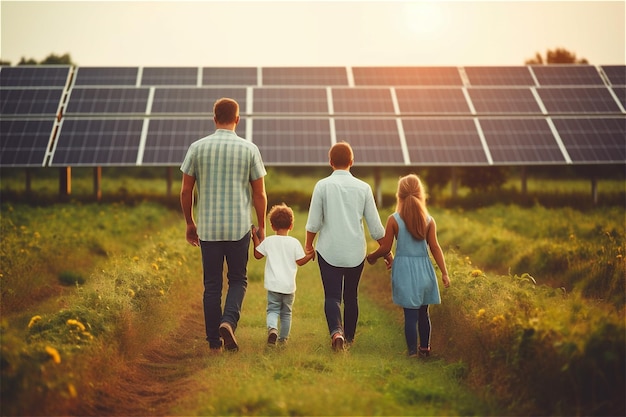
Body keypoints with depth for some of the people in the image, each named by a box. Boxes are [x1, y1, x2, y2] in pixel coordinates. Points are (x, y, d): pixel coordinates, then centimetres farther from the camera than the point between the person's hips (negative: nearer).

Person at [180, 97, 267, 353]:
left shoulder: (197, 148, 0)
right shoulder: (249, 149, -1)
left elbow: (186, 191, 3)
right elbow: (259, 193, 1)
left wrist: (189, 223, 15)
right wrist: (261, 227, 12)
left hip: (208, 228, 1)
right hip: (239, 227, -1)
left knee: (212, 284, 8)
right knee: (238, 279, 12)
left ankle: (213, 340, 10)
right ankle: (228, 321, -11)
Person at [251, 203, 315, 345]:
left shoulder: (268, 241, -1)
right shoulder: (294, 242, -3)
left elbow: (257, 255, 9)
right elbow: (300, 261, -1)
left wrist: (255, 239, 18)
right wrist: (311, 255, 14)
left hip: (273, 285, 0)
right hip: (289, 286, 1)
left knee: (273, 309, 3)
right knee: (286, 313, 14)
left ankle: (272, 328, -24)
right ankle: (284, 337, 19)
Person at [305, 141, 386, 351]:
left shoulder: (322, 185, -5)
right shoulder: (363, 188, -1)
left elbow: (313, 223, -4)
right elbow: (375, 227, 2)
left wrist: (308, 244, 13)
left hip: (329, 250, -2)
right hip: (356, 252, 2)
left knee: (332, 295, 0)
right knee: (351, 296, 17)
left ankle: (336, 331, -24)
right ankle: (349, 337, 25)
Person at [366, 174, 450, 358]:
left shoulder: (394, 220, -7)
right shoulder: (429, 220, -1)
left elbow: (385, 248, -4)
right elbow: (435, 248, -4)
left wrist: (372, 257, 14)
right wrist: (444, 273, -2)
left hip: (404, 269, -2)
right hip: (424, 269, 3)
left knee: (410, 313, 0)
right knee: (423, 312, 15)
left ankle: (413, 351, 2)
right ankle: (424, 348, 26)